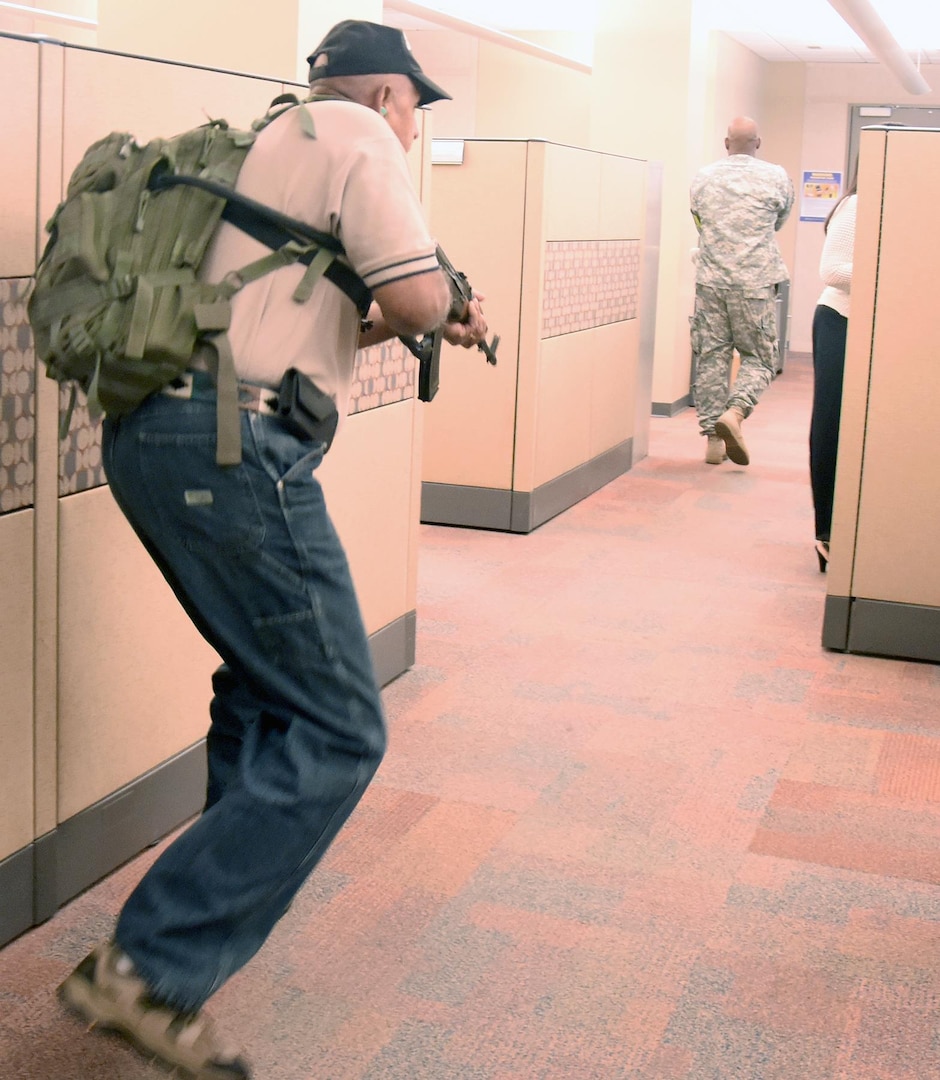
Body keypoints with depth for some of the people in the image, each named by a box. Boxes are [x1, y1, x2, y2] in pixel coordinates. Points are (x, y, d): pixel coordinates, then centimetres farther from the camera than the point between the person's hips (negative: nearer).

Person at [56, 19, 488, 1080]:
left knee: (265, 685, 26)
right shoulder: (356, 131, 1)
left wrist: (427, 323, 26)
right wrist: (443, 308, 13)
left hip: (147, 434, 10)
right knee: (337, 732, -6)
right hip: (235, 445, -10)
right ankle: (150, 967, -8)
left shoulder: (265, 144, 27)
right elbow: (413, 294, -11)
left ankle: (233, 890, 35)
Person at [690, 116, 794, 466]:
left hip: (710, 280, 3)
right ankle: (734, 411, -17)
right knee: (759, 357, 7)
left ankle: (713, 437, 9)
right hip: (755, 282, -2)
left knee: (711, 357, 7)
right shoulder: (776, 177, -2)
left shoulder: (702, 178, 4)